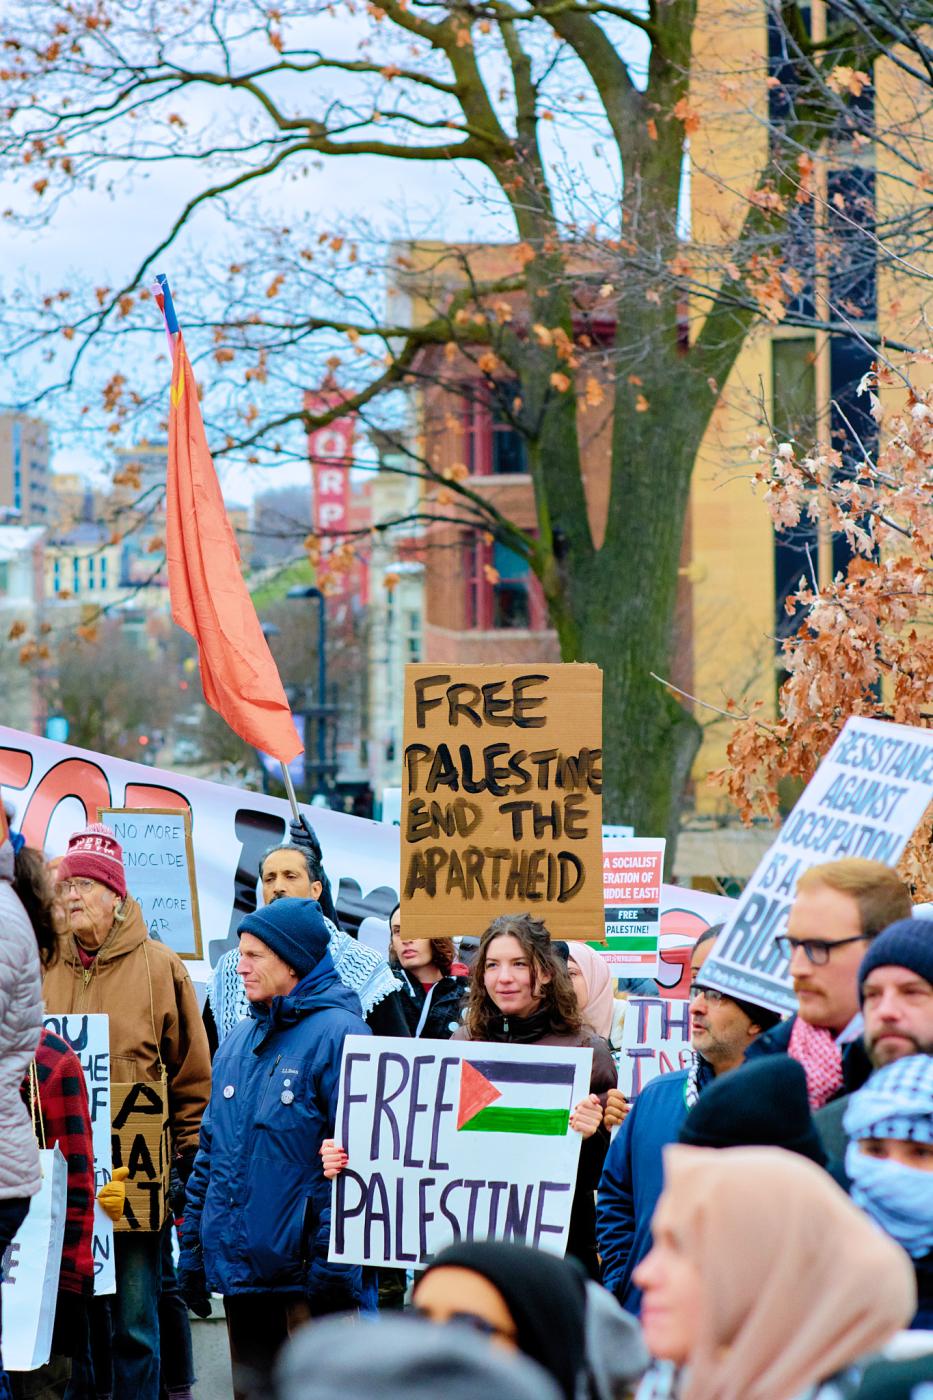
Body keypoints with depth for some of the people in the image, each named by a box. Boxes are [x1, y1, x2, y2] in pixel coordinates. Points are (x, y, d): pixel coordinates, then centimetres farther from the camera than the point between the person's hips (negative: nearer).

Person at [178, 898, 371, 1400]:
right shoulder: (239, 1040, 13)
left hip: (304, 1269, -7)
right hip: (238, 1263, 7)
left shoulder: (336, 1033, -10)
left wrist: (333, 1264, -19)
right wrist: (192, 1249, 16)